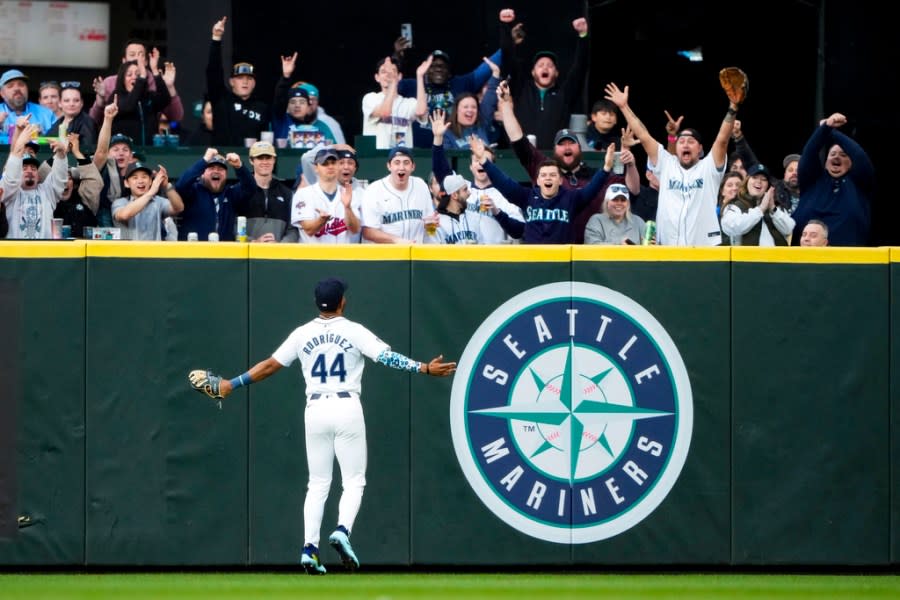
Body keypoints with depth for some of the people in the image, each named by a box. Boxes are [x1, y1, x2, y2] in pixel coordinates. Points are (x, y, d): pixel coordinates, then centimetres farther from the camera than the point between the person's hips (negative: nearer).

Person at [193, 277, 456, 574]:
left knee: (318, 484, 10)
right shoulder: (354, 332, -3)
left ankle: (310, 547, -2)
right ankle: (342, 531, -20)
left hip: (315, 411, 3)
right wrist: (424, 369, -12)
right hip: (347, 409, -3)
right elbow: (388, 357, -13)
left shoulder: (303, 334, 5)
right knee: (353, 481, 5)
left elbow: (269, 365, 6)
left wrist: (232, 384, 14)